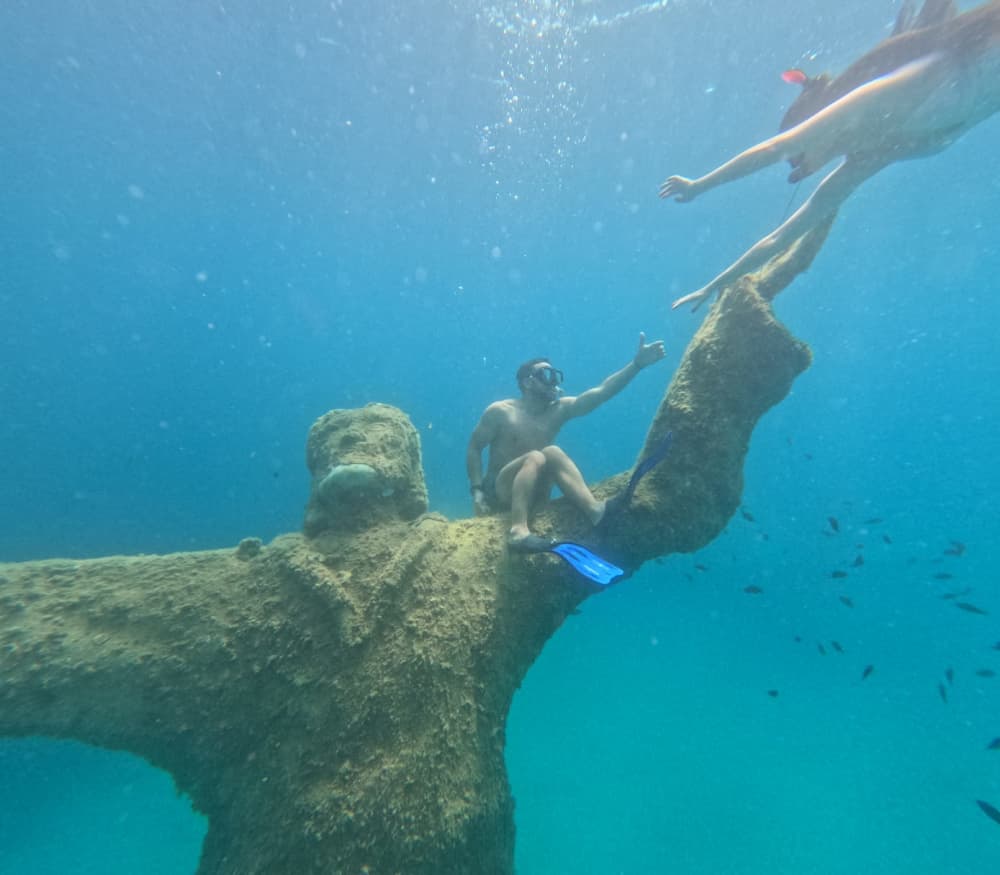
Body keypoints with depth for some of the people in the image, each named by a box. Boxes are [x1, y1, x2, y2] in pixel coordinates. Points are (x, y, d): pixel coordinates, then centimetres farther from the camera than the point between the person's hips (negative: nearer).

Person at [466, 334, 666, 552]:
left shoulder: (560, 409, 2)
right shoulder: (500, 411, -7)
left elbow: (602, 392, -9)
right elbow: (474, 448, -3)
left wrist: (637, 363, -19)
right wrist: (477, 490, -14)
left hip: (534, 493, 4)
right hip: (498, 492, -3)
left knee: (553, 452, -24)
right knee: (535, 457, -31)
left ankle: (594, 509, -39)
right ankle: (518, 530, -44)